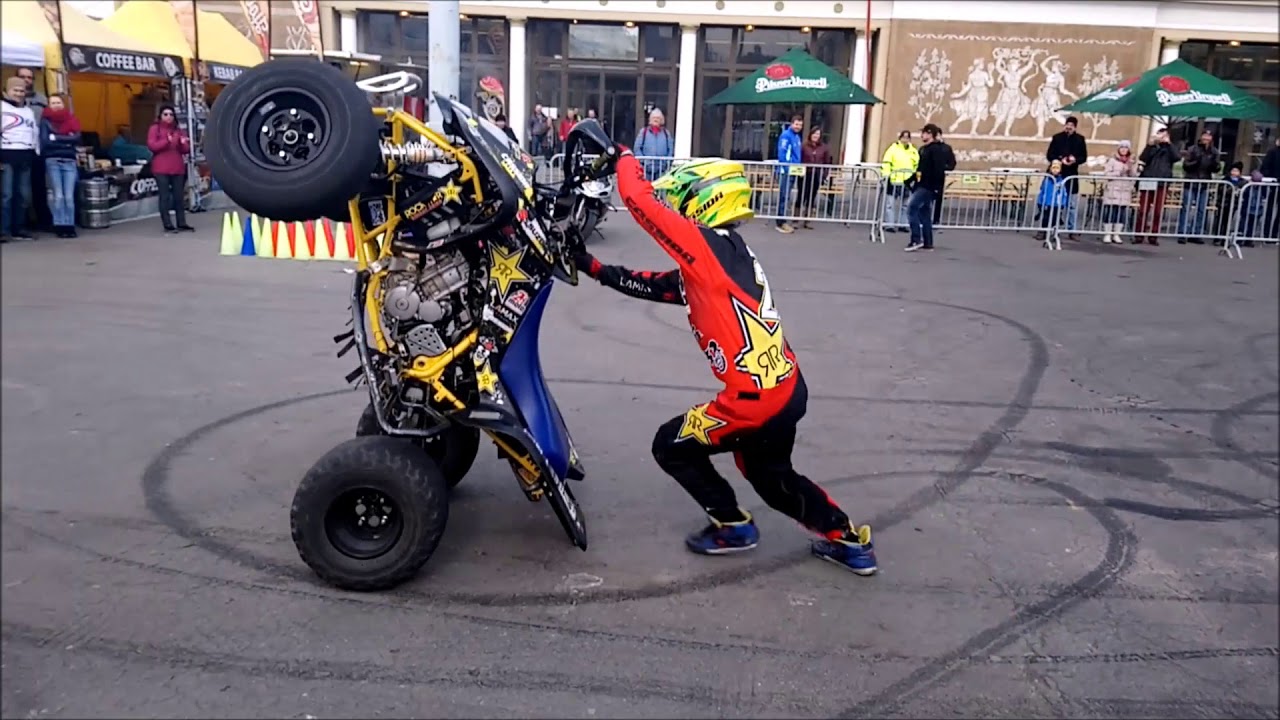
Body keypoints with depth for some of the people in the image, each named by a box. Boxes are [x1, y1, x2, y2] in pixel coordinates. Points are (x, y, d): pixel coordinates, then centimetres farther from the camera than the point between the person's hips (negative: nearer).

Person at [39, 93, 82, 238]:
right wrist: (66, 142, -7)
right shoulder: (45, 121, 6)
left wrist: (56, 138, -7)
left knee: (69, 196, -4)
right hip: (53, 161, -2)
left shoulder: (71, 120, 13)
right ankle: (60, 226, -3)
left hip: (70, 161, 2)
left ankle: (69, 226, 0)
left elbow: (77, 139, -3)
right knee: (58, 196, -6)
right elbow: (45, 141, -5)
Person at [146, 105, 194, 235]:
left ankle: (181, 223, 11)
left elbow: (186, 150, 12)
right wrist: (167, 141, -22)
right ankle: (168, 225, -5)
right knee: (165, 196, -5)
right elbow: (151, 145, -11)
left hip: (178, 168, 5)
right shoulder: (155, 128, 1)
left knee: (179, 196, 6)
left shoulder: (178, 130, 14)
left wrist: (184, 143, -10)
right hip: (161, 169, -5)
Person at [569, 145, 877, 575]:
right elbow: (655, 286, 17)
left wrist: (620, 155, 2)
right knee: (771, 477, 28)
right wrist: (596, 269, 17)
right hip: (788, 389, 9)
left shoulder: (708, 245, -14)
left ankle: (733, 526, 21)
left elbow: (639, 200, -15)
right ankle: (849, 542, 31)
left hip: (756, 398, -9)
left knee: (672, 446, 11)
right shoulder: (724, 254, 13)